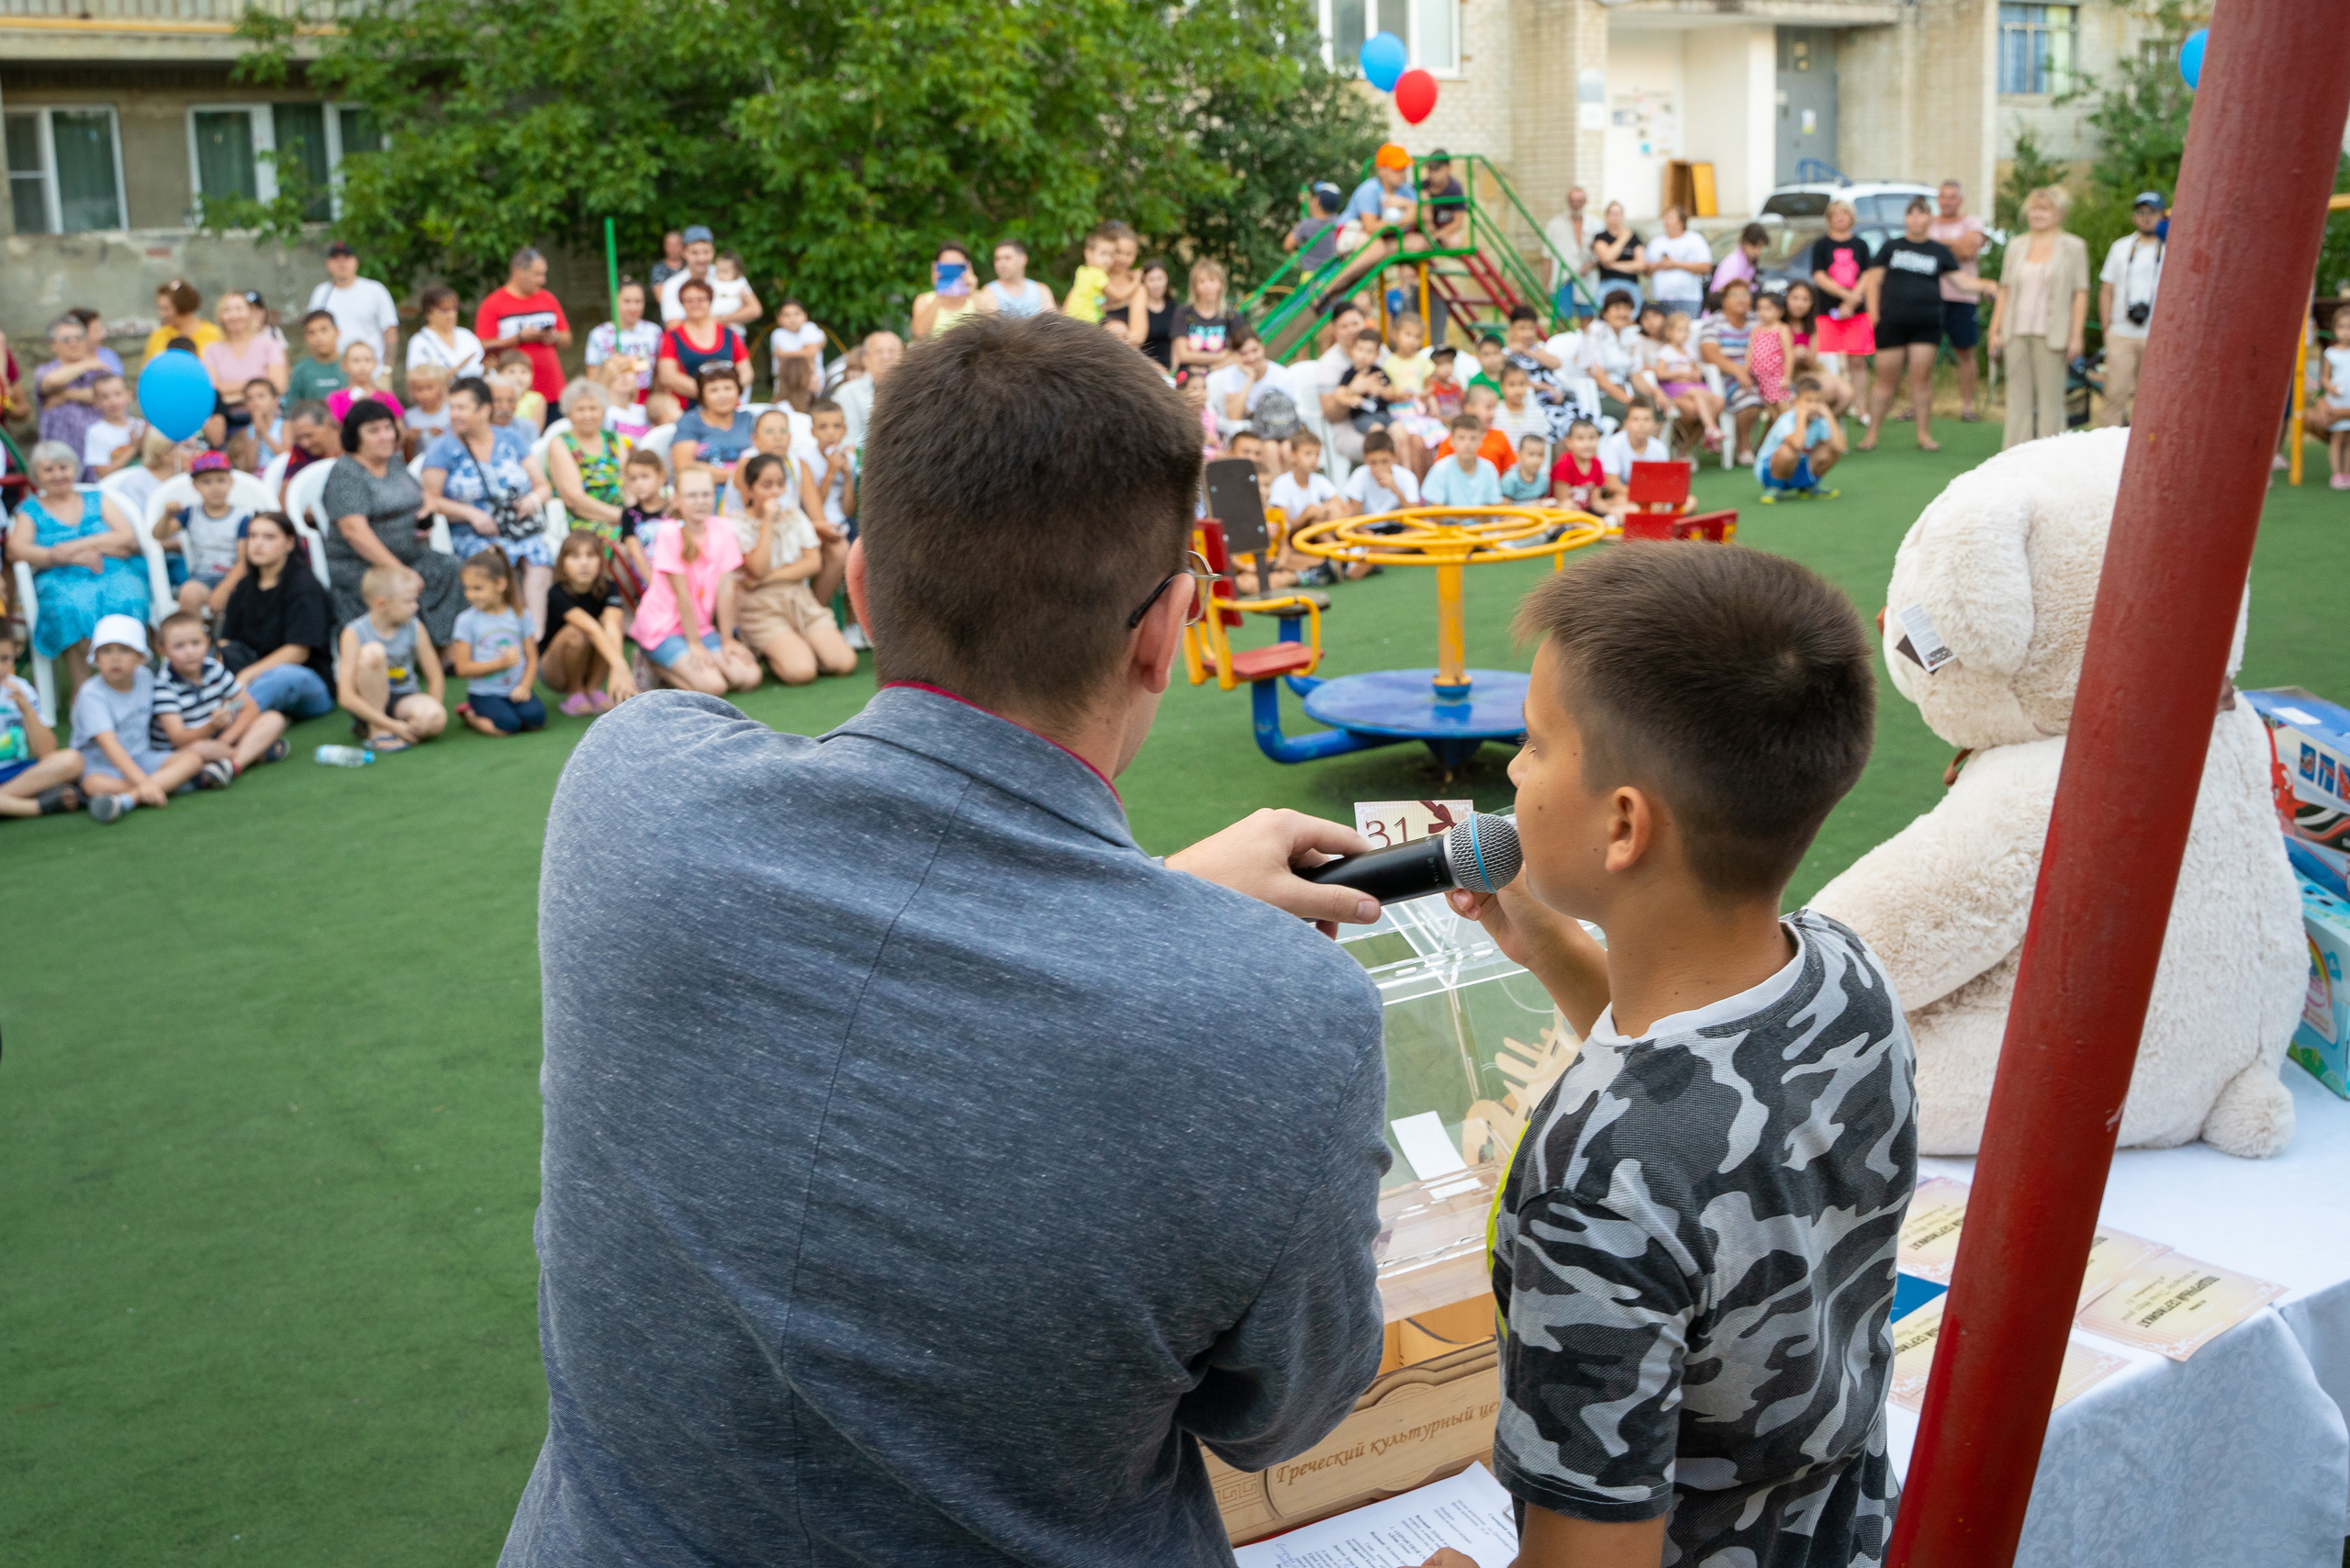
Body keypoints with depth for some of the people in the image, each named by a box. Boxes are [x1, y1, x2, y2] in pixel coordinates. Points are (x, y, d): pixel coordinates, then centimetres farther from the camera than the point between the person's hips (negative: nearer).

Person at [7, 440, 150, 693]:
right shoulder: (30, 510, 20)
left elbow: (129, 540, 9)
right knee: (72, 611, -37)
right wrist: (74, 558, -11)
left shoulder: (98, 499, 24)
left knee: (126, 602, -36)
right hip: (60, 579, -1)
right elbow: (16, 550, 2)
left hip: (114, 573, 1)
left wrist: (79, 545, -7)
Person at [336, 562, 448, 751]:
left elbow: (436, 679, -1)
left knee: (437, 719, -32)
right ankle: (377, 731, -17)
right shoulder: (355, 634, -16)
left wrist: (427, 717, -18)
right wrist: (393, 725, -26)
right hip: (368, 704, -2)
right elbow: (347, 697, -21)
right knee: (373, 652, -30)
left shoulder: (415, 628, -7)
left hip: (403, 700, 2)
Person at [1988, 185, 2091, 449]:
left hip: (2051, 335, -4)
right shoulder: (2016, 245, 15)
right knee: (2018, 398, 4)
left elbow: (2080, 293, -1)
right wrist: (1995, 331, 9)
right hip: (2016, 333, 4)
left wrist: (2076, 336, -8)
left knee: (2050, 399, -3)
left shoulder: (2073, 247, 3)